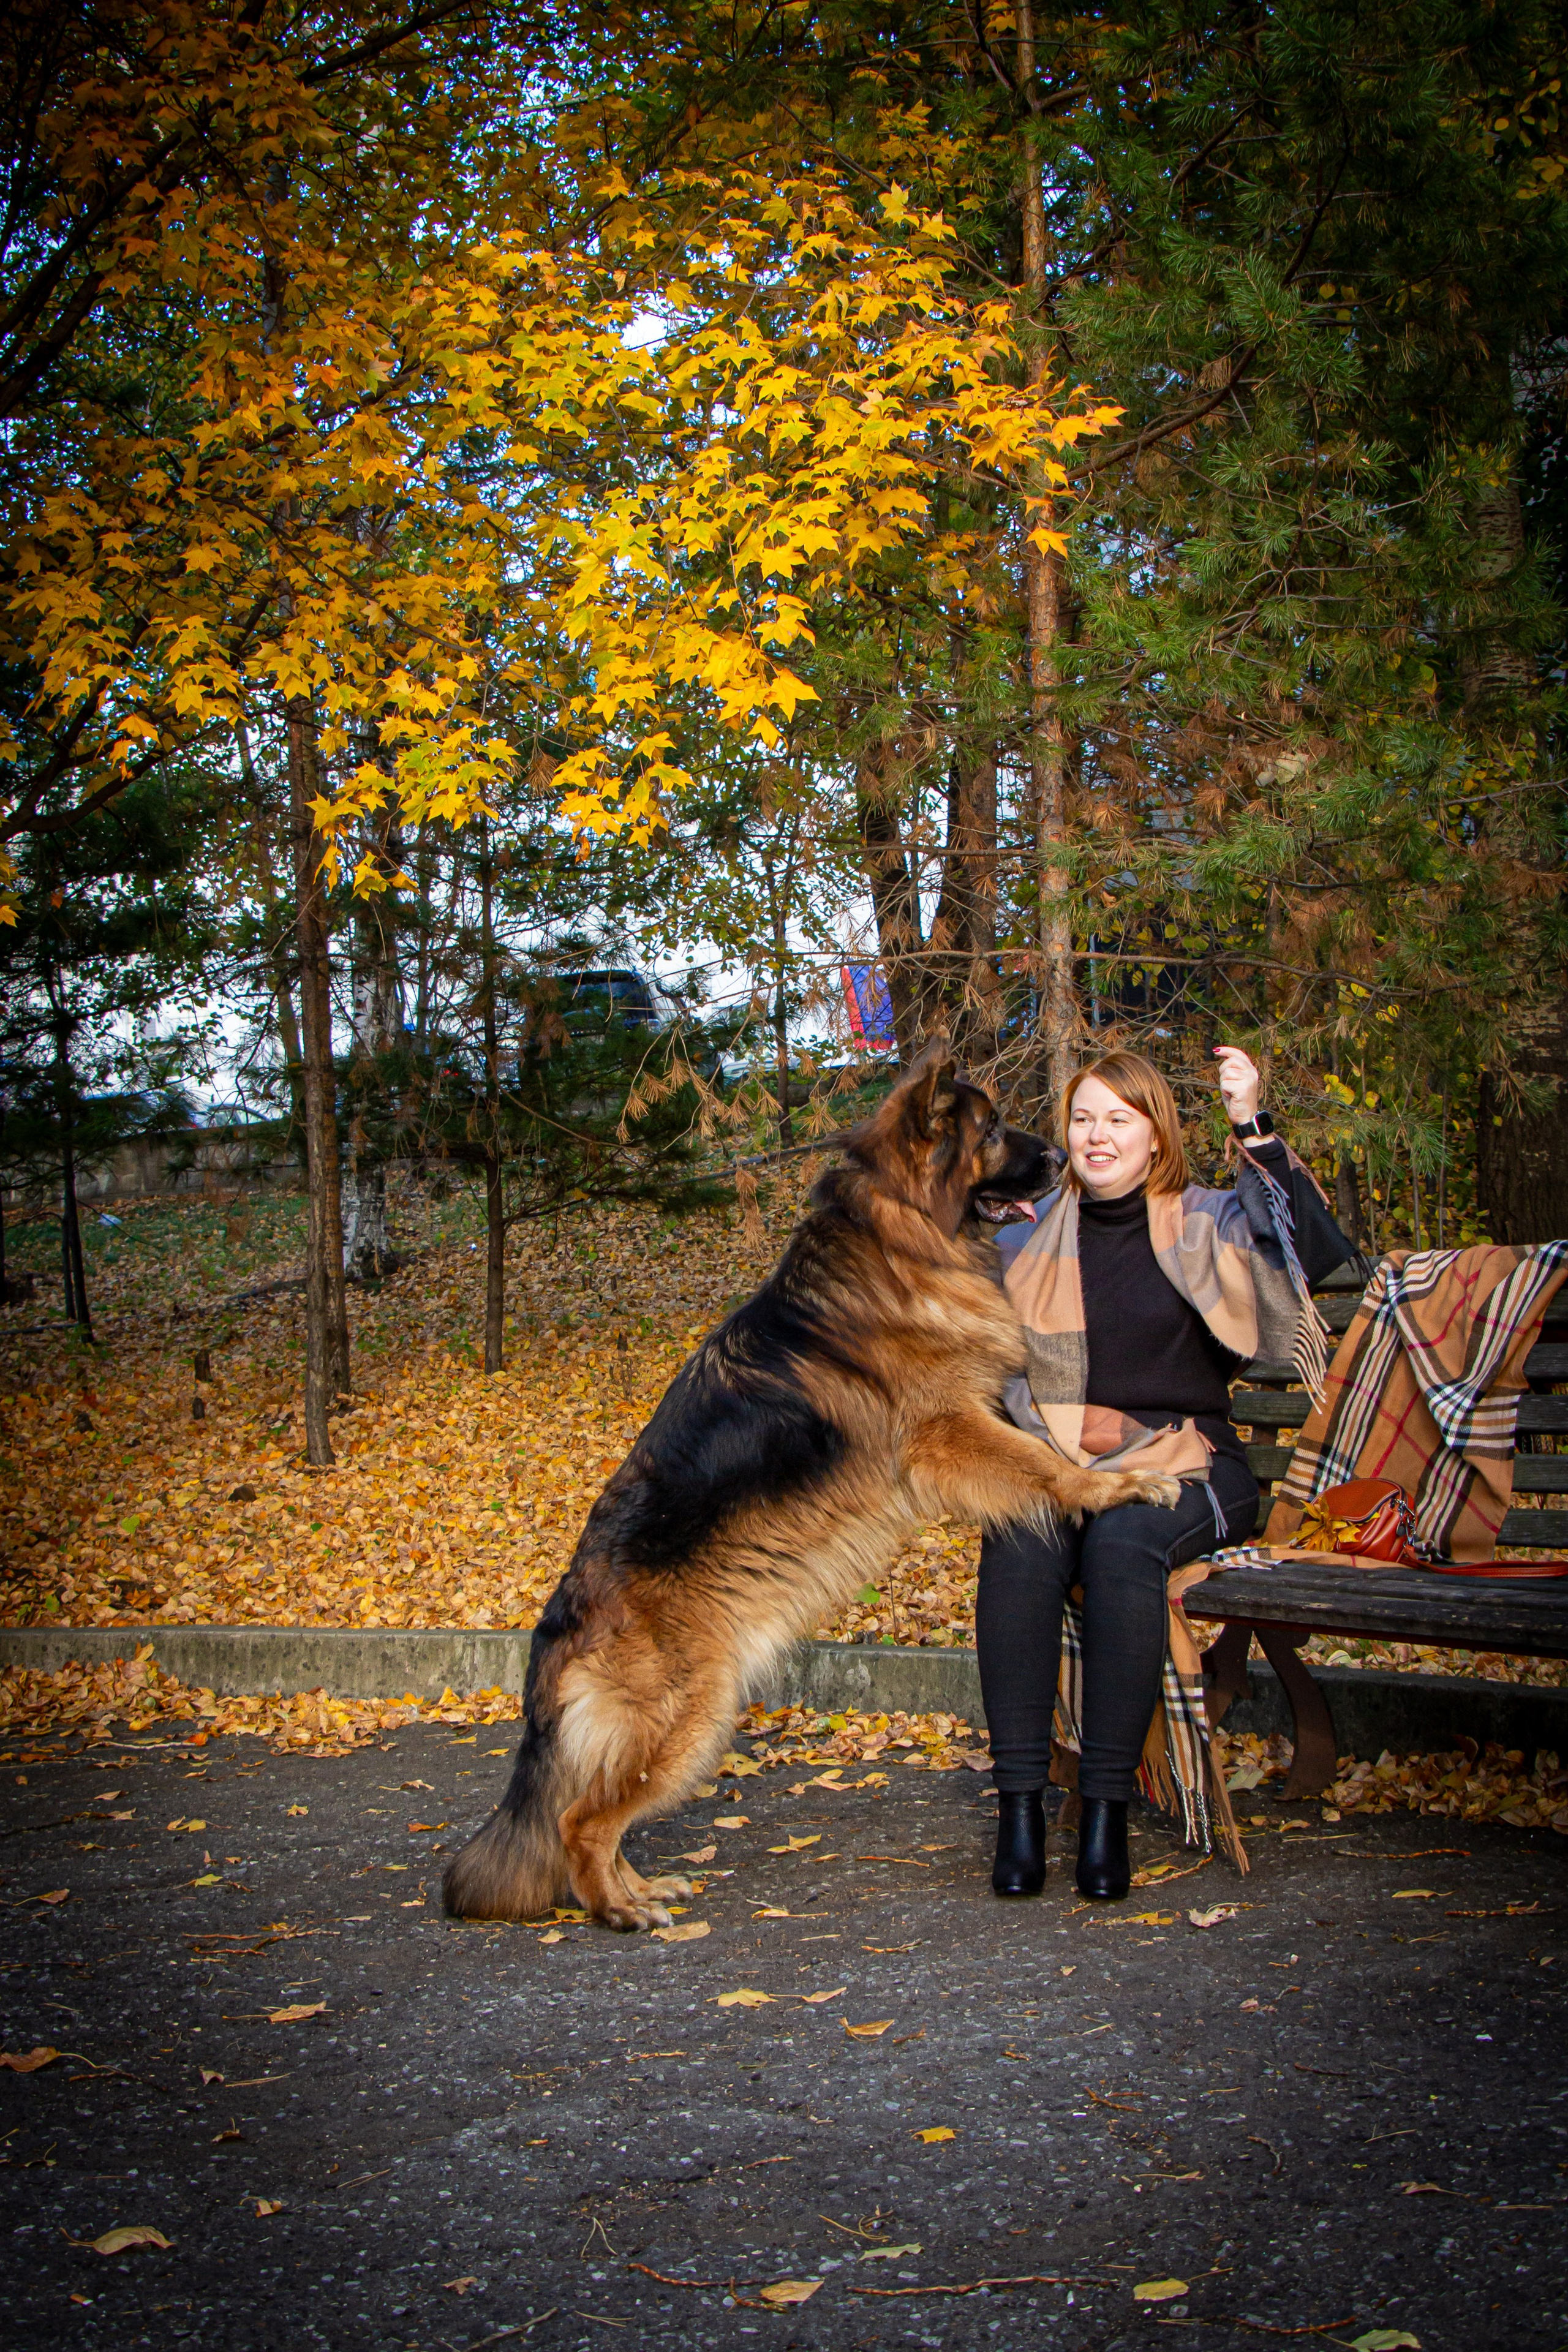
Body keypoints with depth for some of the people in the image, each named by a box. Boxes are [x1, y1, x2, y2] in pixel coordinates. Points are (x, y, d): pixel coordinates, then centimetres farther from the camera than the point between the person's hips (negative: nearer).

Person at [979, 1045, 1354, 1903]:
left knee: (1122, 1538, -35)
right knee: (1018, 1540, -31)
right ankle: (1019, 1802, -30)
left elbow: (1317, 1251, -11)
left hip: (1184, 1463, -2)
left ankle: (1107, 1806, -29)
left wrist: (1254, 1128, -18)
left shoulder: (1209, 1226, 7)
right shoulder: (1028, 1238, 16)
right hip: (1058, 1466, 2)